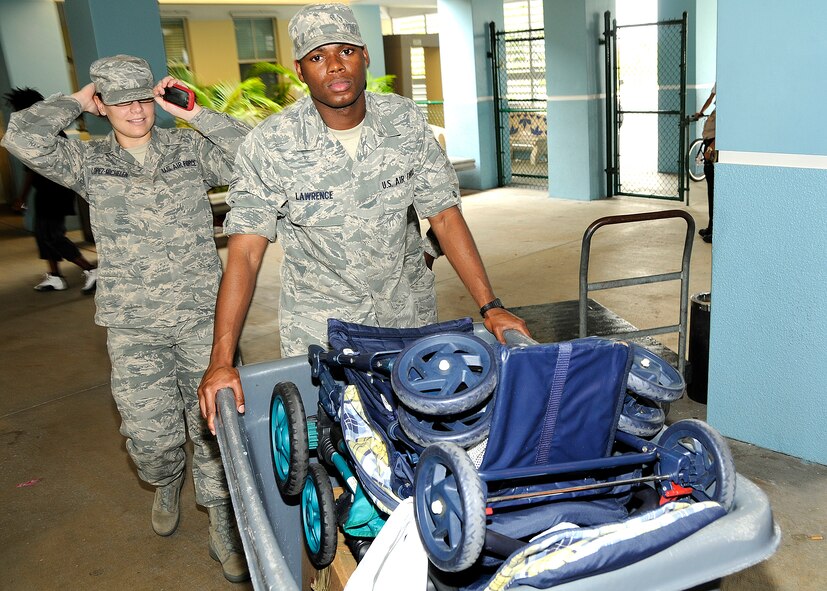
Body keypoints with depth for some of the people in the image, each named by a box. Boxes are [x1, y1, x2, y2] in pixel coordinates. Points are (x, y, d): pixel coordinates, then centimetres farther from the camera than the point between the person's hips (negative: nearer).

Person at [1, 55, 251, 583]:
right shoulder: (89, 161, 3)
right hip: (133, 326, 0)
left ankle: (223, 526, 27)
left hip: (202, 316, 0)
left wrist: (193, 112, -10)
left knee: (214, 426, 6)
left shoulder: (189, 148, 2)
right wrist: (77, 101, -1)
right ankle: (167, 484, 43)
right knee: (150, 434, 5)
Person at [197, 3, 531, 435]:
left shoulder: (406, 121, -8)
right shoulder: (269, 146, -16)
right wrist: (221, 361, -24)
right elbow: (244, 253, -17)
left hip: (409, 313, 3)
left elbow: (444, 216, -6)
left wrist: (489, 307, -12)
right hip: (320, 325, -2)